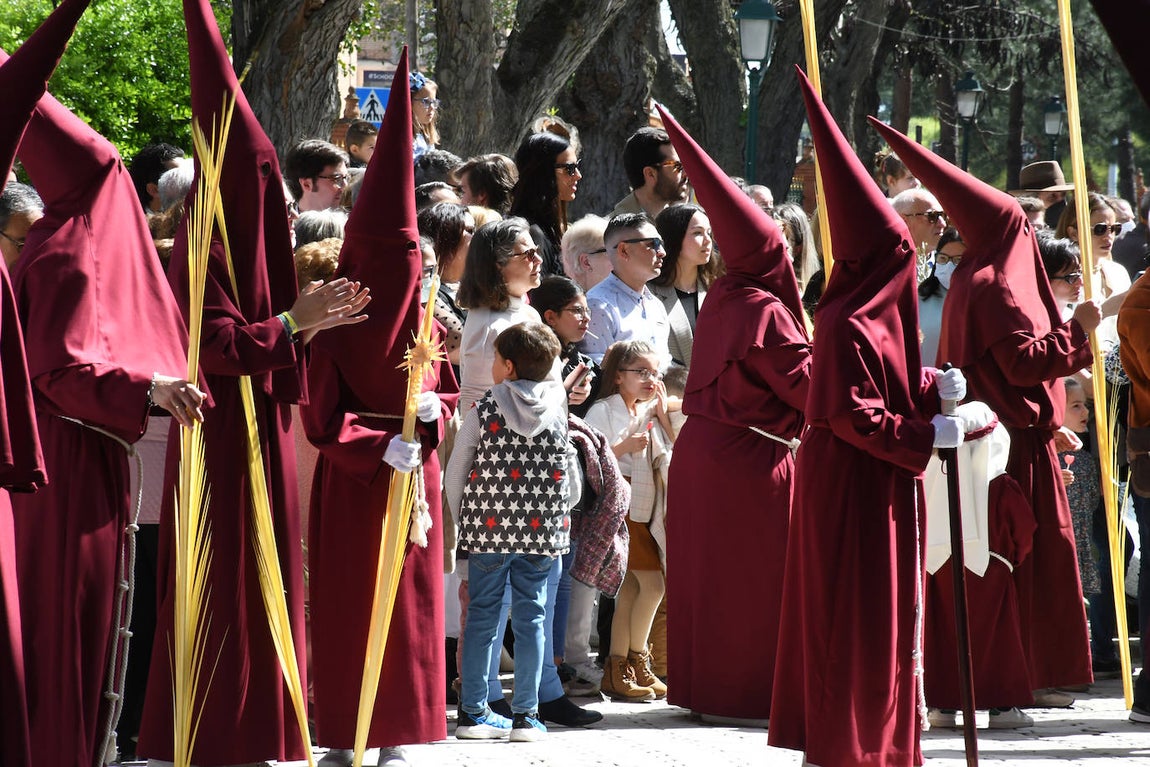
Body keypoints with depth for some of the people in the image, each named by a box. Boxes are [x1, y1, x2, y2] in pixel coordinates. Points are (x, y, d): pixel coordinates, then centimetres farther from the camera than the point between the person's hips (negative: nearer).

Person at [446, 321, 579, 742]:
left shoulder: (483, 411, -4)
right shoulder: (558, 415, 2)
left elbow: (455, 475, 0)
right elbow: (572, 485, 6)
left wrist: (463, 521, 13)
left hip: (489, 529, -1)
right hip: (542, 532, 1)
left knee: (482, 616, 6)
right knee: (530, 618, 6)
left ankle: (473, 712, 8)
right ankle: (525, 715, 6)